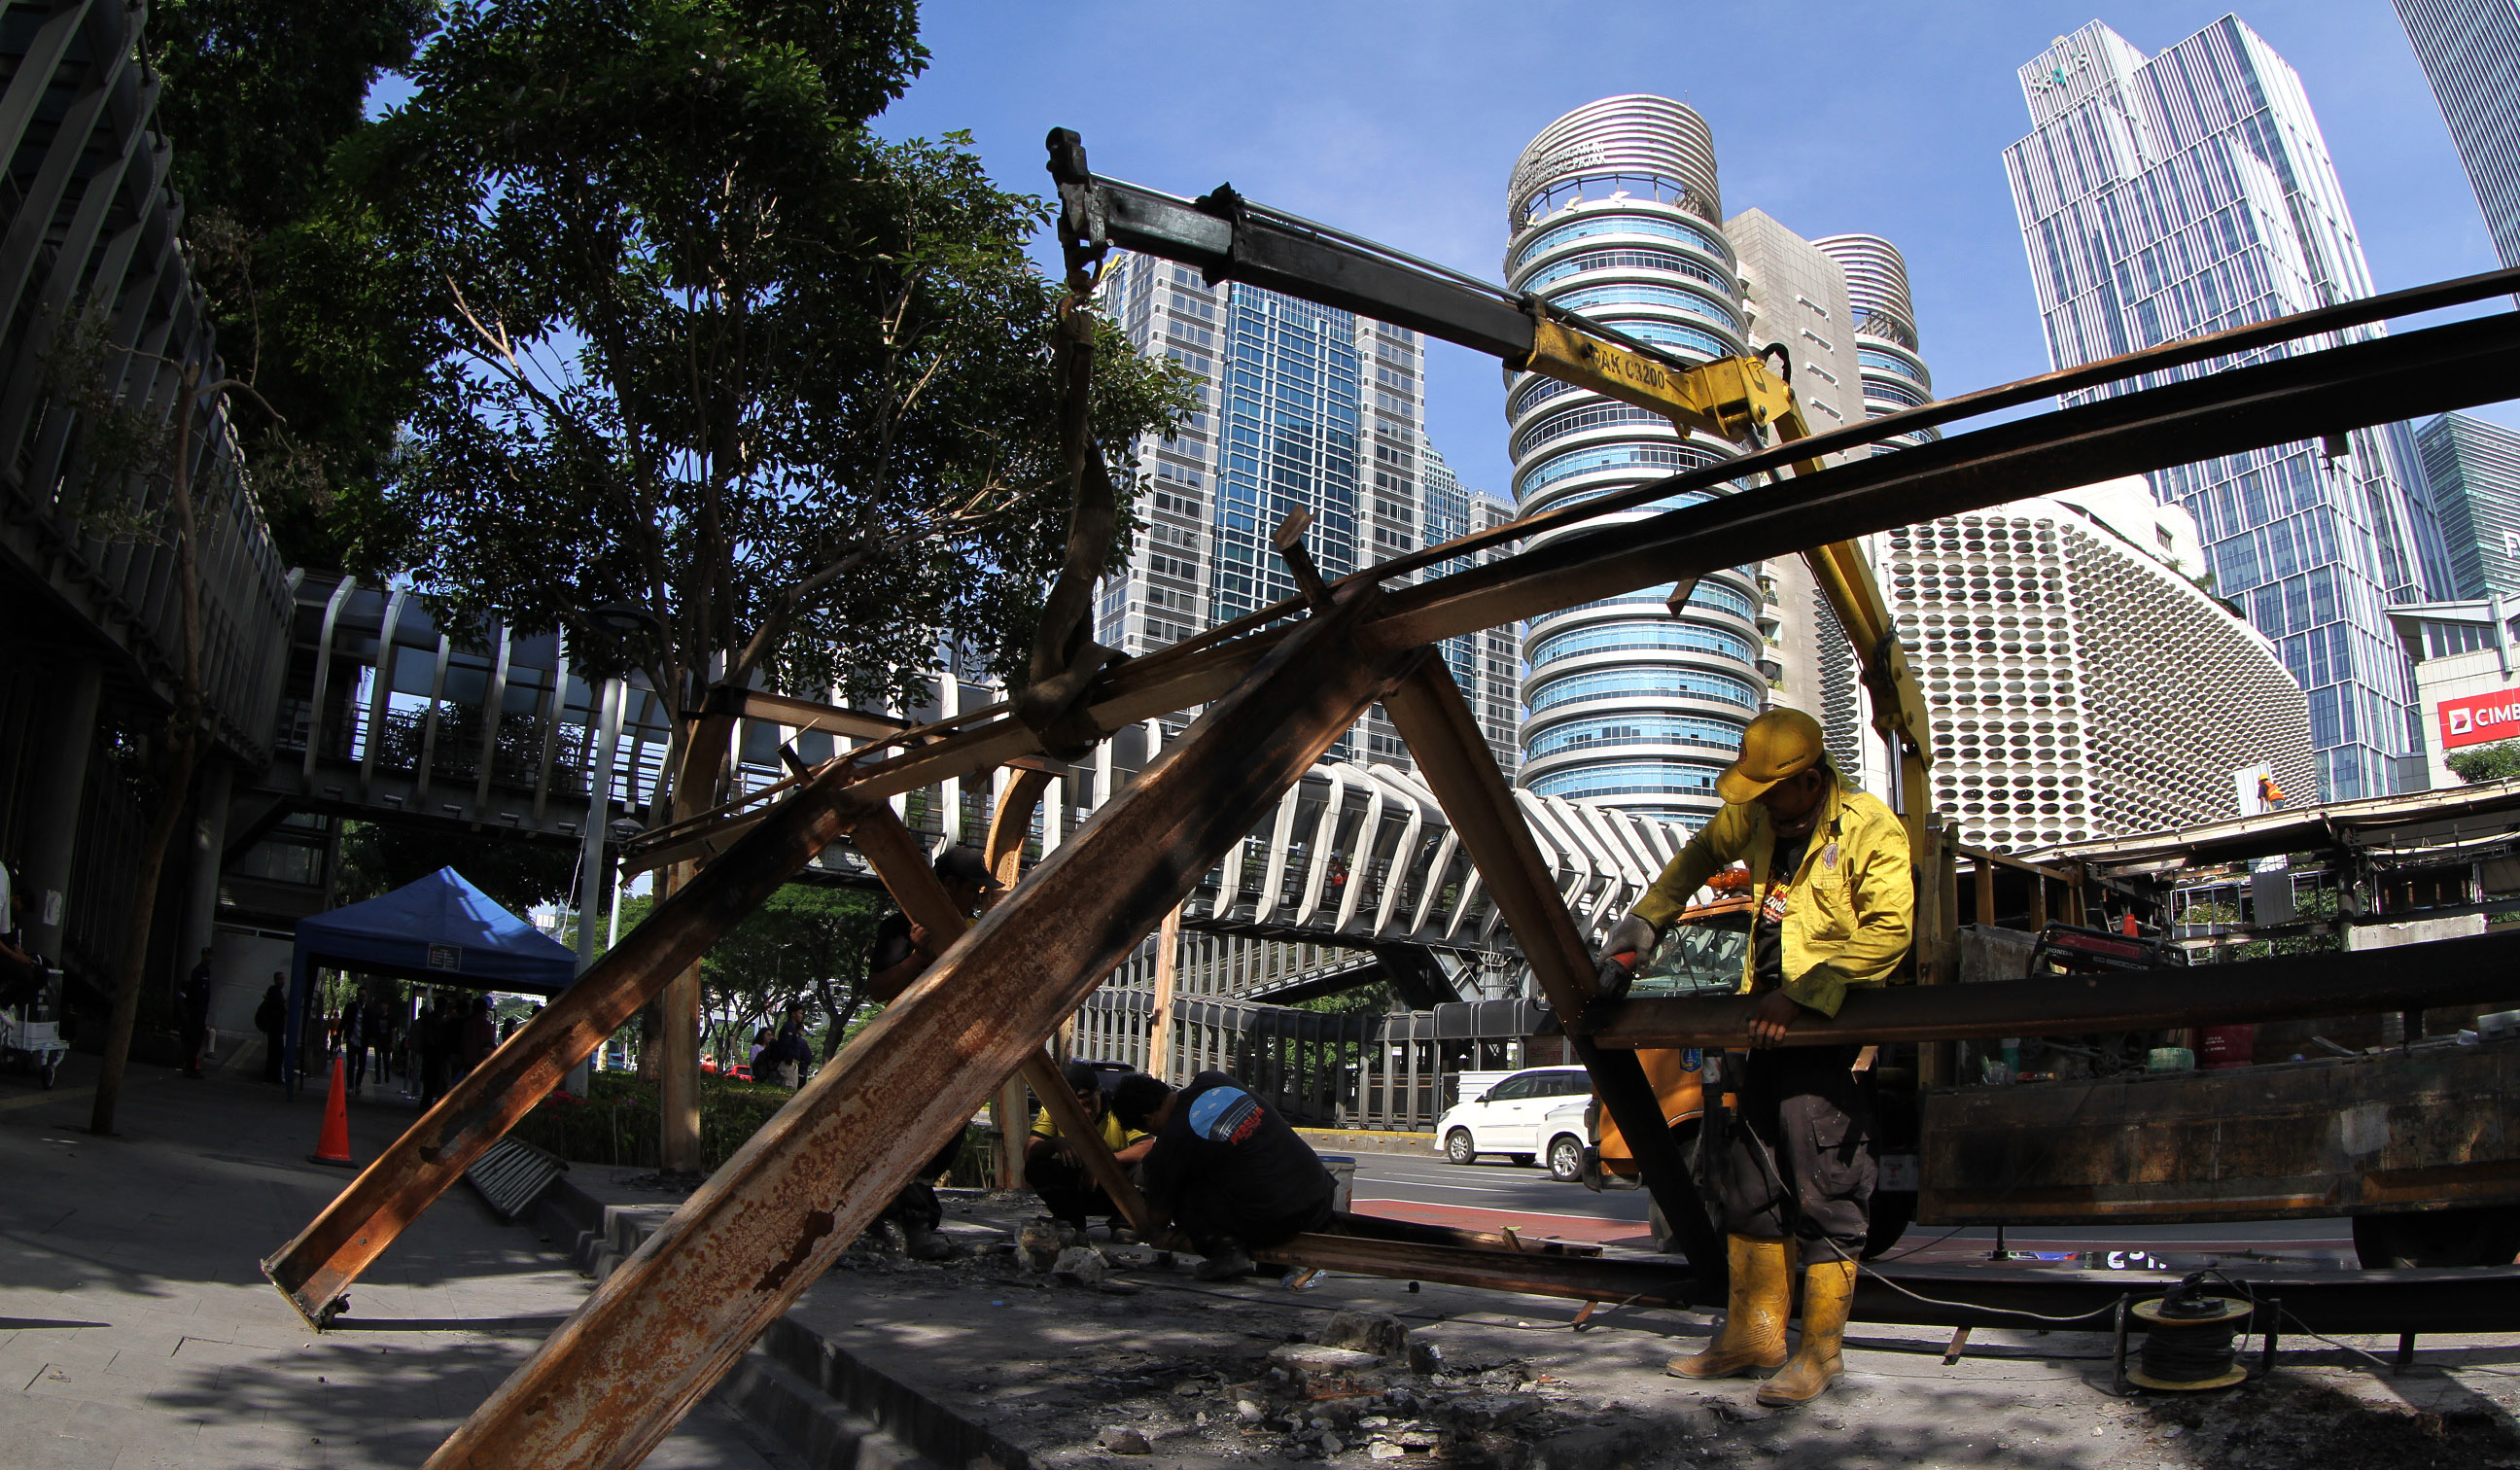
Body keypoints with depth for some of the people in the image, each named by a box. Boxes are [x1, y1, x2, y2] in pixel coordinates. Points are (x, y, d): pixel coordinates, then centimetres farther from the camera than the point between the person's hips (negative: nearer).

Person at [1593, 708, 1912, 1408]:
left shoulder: (1872, 830, -12)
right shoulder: (1757, 818, 10)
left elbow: (1888, 931, -22)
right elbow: (1702, 853, 29)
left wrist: (1799, 997, -27)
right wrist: (1643, 924, 22)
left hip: (1829, 1020, -8)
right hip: (1762, 1014, 8)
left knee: (1822, 1185, -8)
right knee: (1743, 1175, 11)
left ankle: (1820, 1349, 4)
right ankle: (1753, 1331, 21)